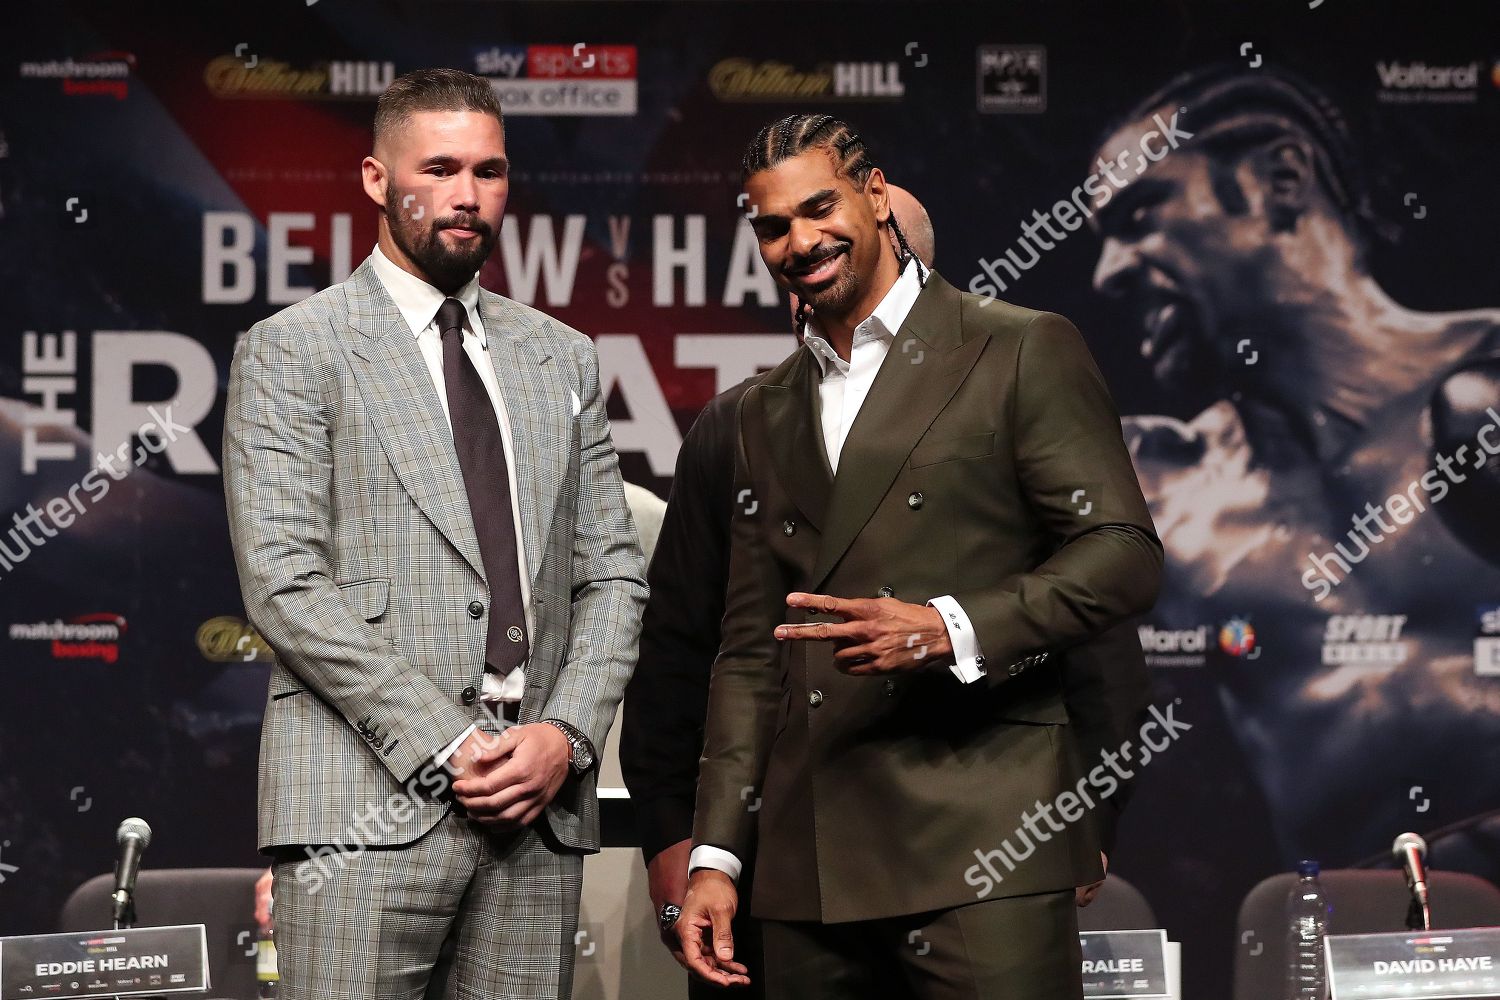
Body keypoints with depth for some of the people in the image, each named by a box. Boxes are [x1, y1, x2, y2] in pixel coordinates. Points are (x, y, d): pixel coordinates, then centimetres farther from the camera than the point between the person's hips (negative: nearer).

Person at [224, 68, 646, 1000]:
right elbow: (284, 582, -7)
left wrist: (564, 734, -3)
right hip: (370, 800, -4)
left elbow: (613, 575, 15)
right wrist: (445, 746, -12)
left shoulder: (564, 360, 18)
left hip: (543, 801, 4)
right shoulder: (293, 352, 2)